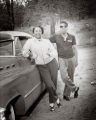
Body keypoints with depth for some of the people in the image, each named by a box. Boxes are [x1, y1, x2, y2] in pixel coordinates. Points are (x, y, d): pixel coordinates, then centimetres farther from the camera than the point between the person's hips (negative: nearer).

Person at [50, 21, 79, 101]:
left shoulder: (72, 37, 1)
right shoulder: (56, 37, -4)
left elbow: (75, 49, 6)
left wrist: (76, 60, 6)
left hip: (71, 59, 2)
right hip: (62, 59, -2)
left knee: (70, 77, 6)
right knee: (64, 77, -19)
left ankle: (66, 94, 22)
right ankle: (75, 88, 5)